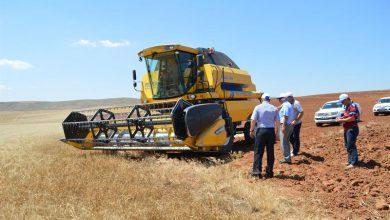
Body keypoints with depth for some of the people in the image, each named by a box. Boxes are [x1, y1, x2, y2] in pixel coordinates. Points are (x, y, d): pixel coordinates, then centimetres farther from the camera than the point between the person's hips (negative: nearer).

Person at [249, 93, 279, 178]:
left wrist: (251, 130, 3)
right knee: (270, 152, 9)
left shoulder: (258, 107, -2)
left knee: (258, 152, 2)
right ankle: (269, 172, 15)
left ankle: (257, 171, -1)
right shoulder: (274, 108, 5)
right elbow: (277, 121, 3)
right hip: (271, 131, 3)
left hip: (260, 130, -2)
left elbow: (253, 120, -7)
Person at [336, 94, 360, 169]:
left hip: (352, 129, -10)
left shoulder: (352, 106, -15)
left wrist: (342, 120, -18)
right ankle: (350, 161, 25)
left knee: (351, 146, -9)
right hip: (347, 129, 10)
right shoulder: (347, 107, 16)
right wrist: (341, 118, 8)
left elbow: (352, 118, -25)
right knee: (347, 145, 15)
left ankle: (353, 163, -5)